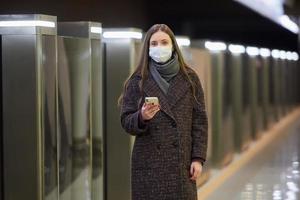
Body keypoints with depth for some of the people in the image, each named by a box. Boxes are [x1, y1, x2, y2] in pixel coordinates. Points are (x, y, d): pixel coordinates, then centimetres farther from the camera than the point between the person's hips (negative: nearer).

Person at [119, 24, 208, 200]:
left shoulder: (189, 79, 6)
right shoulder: (137, 82, 4)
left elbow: (200, 121, 5)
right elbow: (126, 122, 3)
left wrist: (198, 158, -2)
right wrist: (142, 118, -19)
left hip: (181, 163, 1)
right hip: (149, 164, -1)